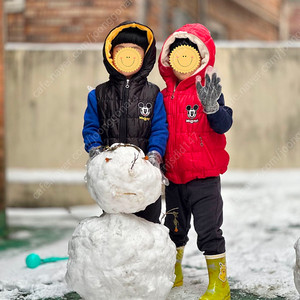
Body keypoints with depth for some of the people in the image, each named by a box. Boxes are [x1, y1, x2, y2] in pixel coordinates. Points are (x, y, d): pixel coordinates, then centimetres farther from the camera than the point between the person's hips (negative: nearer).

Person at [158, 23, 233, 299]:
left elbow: (224, 125, -21)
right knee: (175, 228, 19)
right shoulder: (165, 96, 6)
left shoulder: (207, 92, -8)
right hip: (173, 177, 5)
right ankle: (174, 272, 38)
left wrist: (212, 108, -39)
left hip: (204, 177, -5)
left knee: (209, 230, -3)